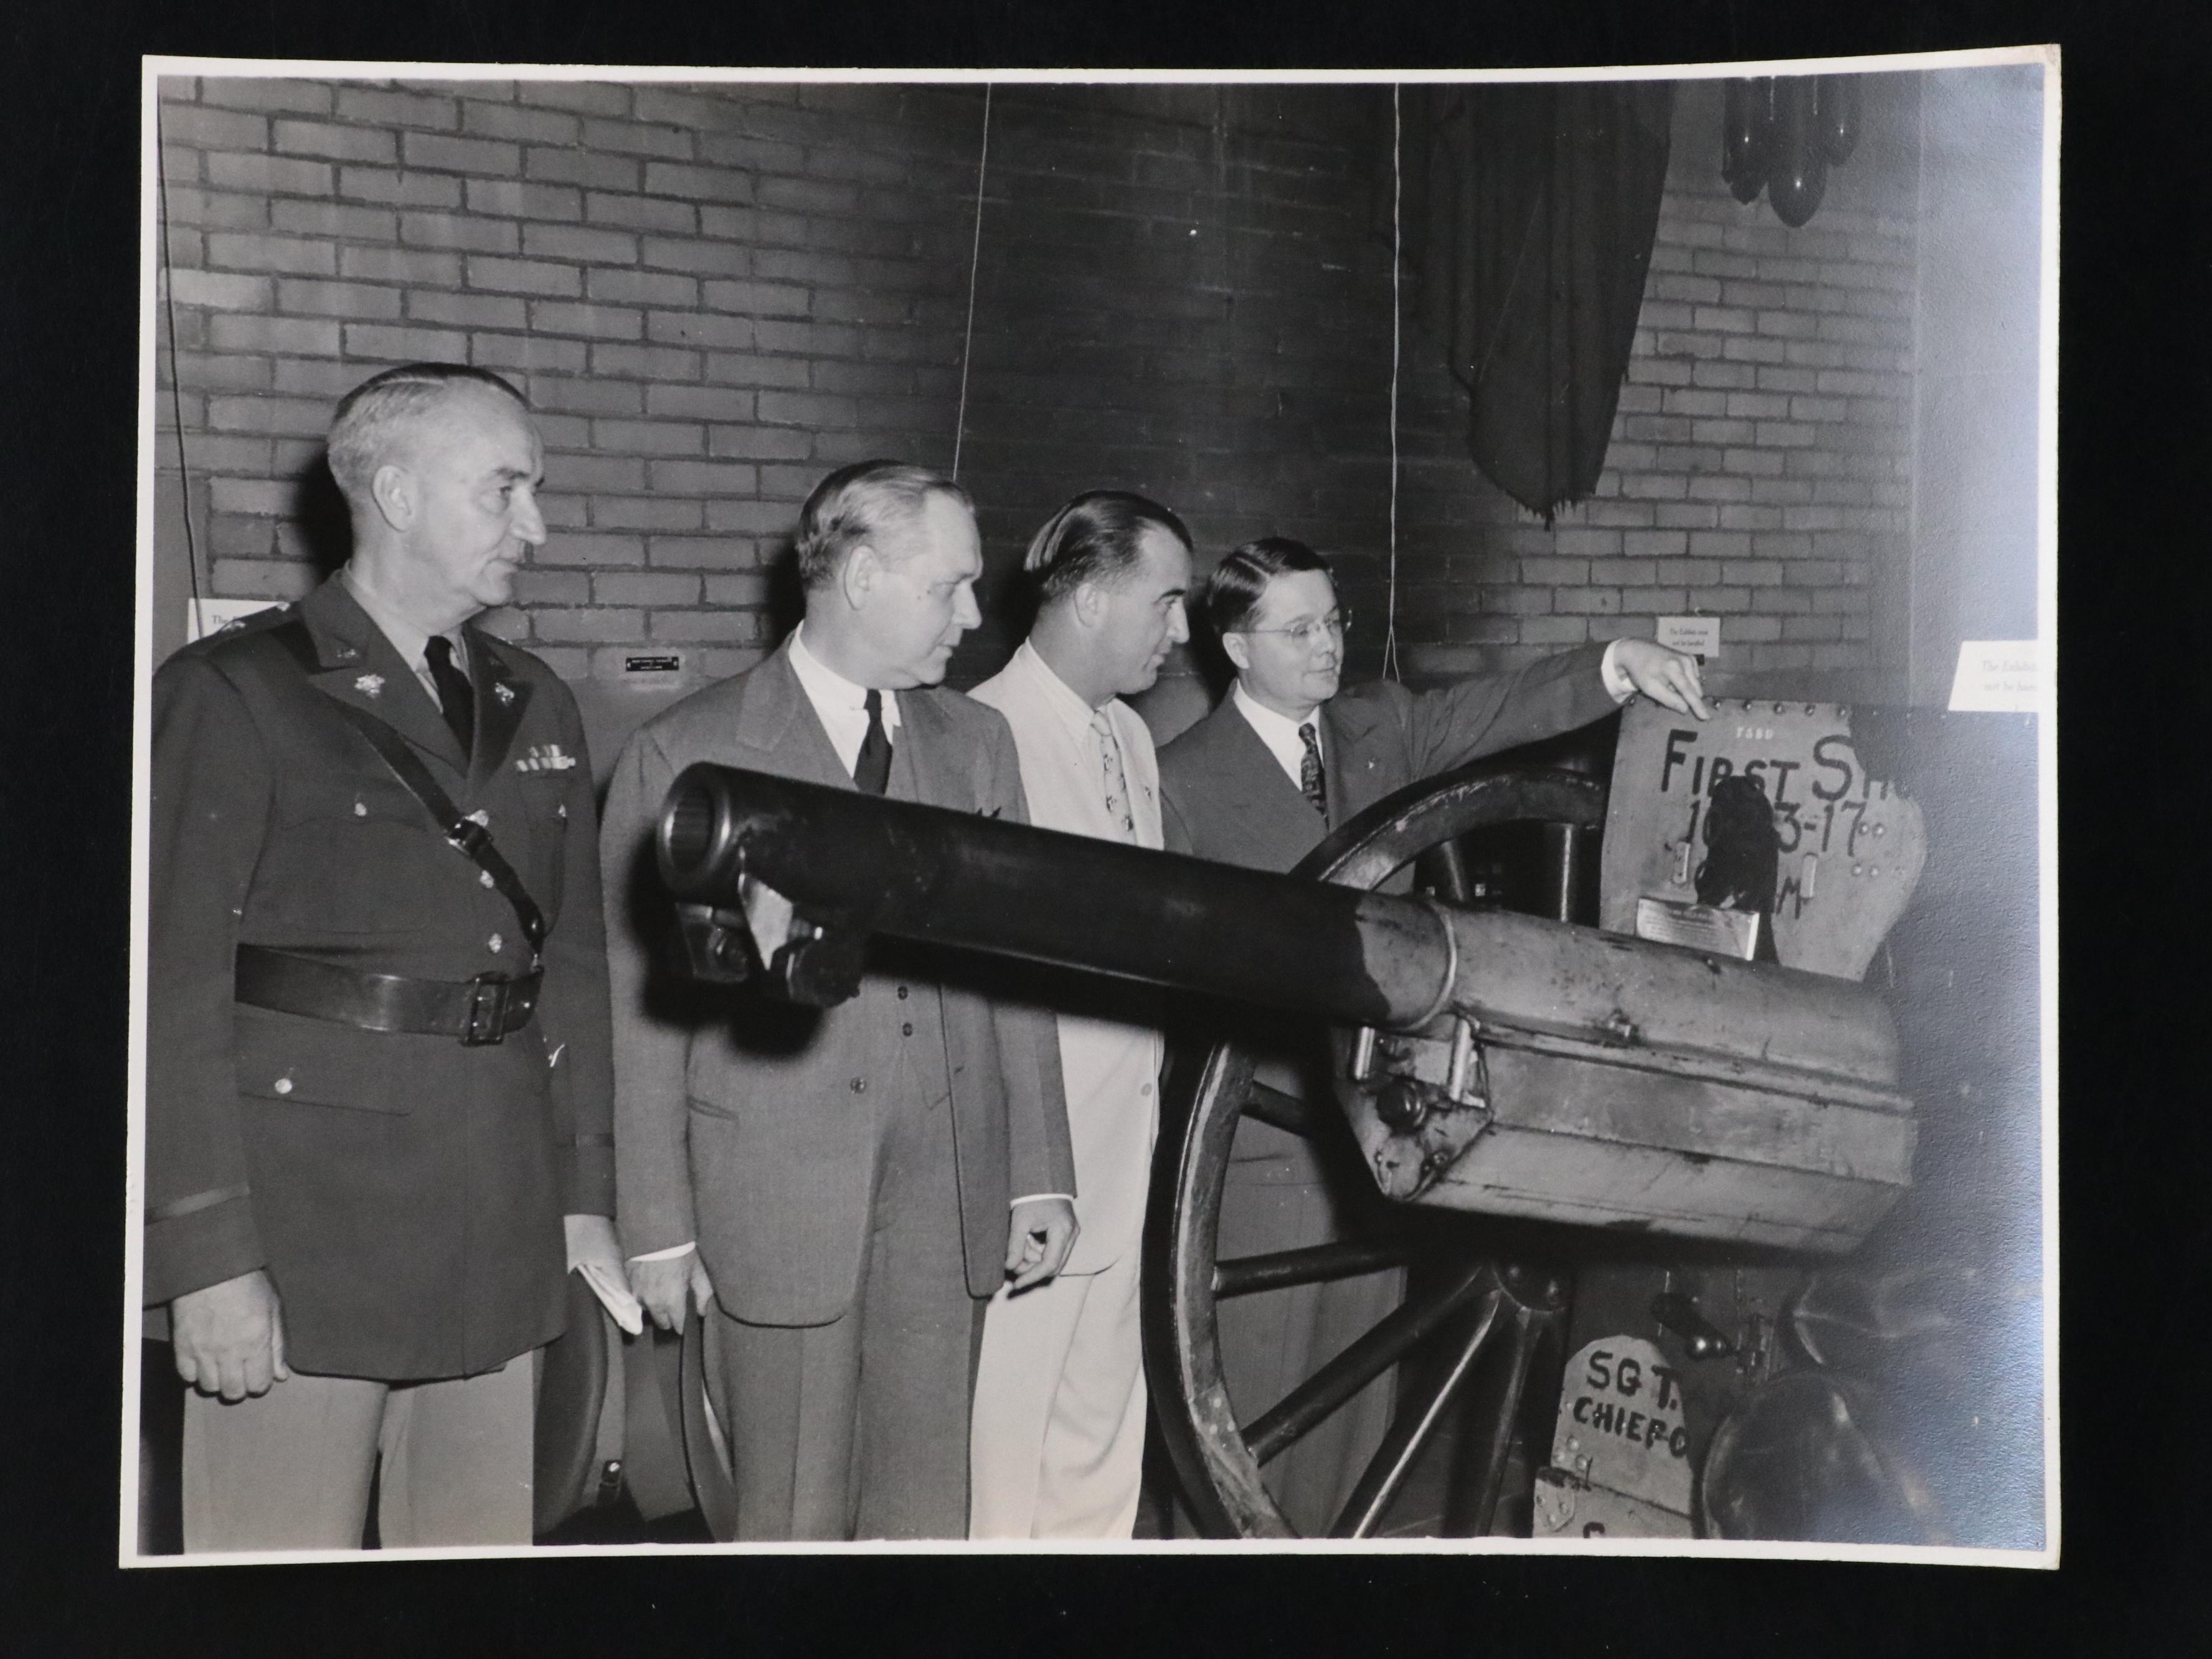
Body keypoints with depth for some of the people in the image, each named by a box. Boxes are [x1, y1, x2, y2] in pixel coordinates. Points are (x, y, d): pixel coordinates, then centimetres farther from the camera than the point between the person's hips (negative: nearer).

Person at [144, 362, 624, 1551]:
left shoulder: (534, 709, 15)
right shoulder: (232, 695, -4)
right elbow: (175, 988, -9)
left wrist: (585, 1194, 12)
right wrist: (209, 1258, -14)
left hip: (499, 1246, 6)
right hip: (302, 1229, -5)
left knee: (481, 1538, 11)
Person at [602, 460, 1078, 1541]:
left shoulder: (976, 743, 11)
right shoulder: (684, 755, -3)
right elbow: (644, 1011, -2)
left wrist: (1039, 1171, 7)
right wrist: (659, 1226, -4)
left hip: (950, 1204, 4)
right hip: (778, 1204, -4)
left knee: (929, 1513, 9)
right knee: (794, 1519, 3)